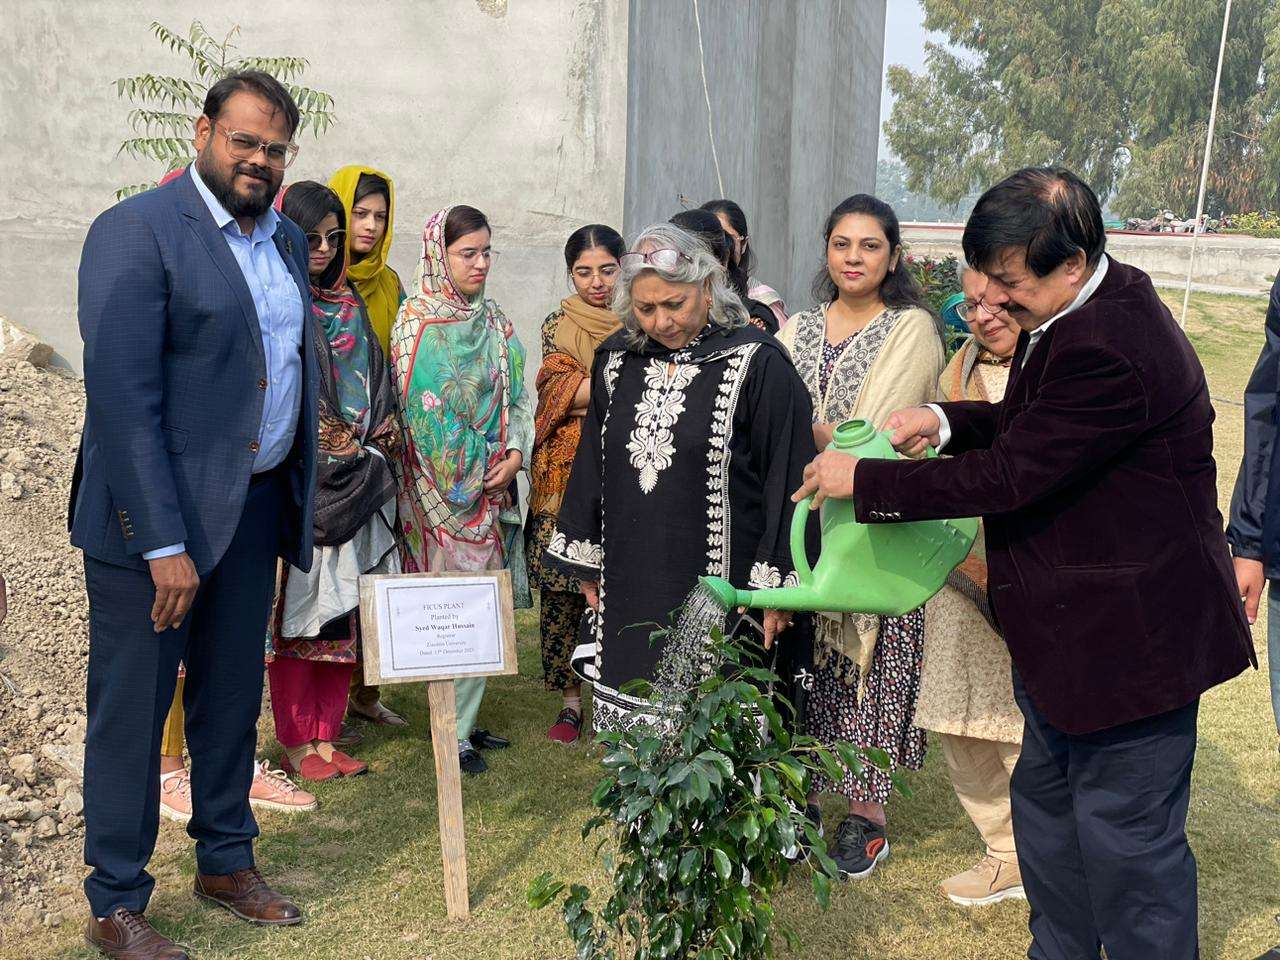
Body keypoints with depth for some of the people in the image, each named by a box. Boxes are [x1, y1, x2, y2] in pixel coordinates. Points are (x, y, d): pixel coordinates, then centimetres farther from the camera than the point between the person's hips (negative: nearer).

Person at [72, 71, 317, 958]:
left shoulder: (287, 241, 11)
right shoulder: (136, 231, -13)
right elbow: (121, 396, -19)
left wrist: (299, 502, 9)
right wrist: (162, 544, -22)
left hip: (256, 504, 7)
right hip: (155, 514, -7)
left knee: (234, 694, 18)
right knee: (133, 707, 5)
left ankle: (226, 860, 36)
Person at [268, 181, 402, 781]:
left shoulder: (350, 305, 16)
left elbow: (376, 384, 19)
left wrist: (382, 433, 2)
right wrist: (325, 442, -12)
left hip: (355, 482, 6)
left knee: (341, 611, 7)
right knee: (297, 606, -2)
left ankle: (326, 738, 17)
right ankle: (297, 744, 9)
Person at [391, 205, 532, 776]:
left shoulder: (493, 321, 12)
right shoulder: (417, 322, -8)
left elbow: (517, 396, 12)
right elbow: (420, 409, -11)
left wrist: (515, 453, -5)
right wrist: (465, 482, -10)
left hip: (495, 487, 6)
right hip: (443, 492, -6)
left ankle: (464, 721, 22)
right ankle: (455, 734, 5)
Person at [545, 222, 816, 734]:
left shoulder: (756, 364, -8)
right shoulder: (616, 360, 8)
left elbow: (788, 477, -8)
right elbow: (591, 465, 16)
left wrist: (777, 586, -11)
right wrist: (587, 564, 16)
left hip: (718, 581, -5)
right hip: (630, 586, 5)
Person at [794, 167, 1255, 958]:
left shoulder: (1111, 350, -28)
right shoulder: (1074, 311, 5)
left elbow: (1009, 474, -26)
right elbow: (1028, 424, 18)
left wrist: (863, 479, -17)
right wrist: (946, 420, -1)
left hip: (1130, 639, -11)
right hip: (1068, 629, 11)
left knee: (1126, 838, 4)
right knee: (1045, 804, 22)